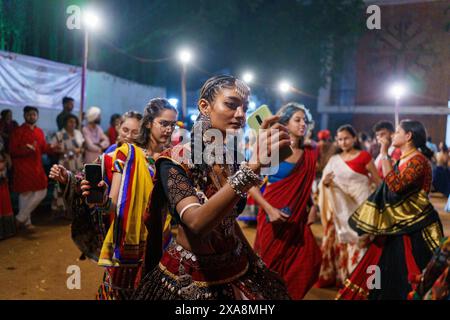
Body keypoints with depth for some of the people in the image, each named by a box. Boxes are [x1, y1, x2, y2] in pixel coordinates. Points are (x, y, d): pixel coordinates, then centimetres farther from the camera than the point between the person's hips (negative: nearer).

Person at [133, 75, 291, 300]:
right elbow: (197, 222, -34)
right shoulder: (174, 161, -18)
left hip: (237, 269, 5)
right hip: (188, 277, -5)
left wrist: (254, 262, 11)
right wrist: (254, 165, -41)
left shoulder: (235, 158, -1)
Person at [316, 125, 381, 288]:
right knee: (338, 241, 9)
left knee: (357, 241, -3)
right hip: (340, 208, 5)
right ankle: (338, 276, 21)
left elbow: (378, 181, -3)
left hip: (359, 206, -4)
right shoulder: (334, 159, 9)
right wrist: (325, 182, -11)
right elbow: (326, 184, 11)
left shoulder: (364, 156, -5)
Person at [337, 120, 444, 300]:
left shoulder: (418, 160, -16)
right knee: (387, 271, 16)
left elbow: (396, 186, -31)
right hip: (397, 226, 9)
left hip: (413, 229, -9)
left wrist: (384, 155, -26)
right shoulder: (402, 159, 12)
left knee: (403, 276, 0)